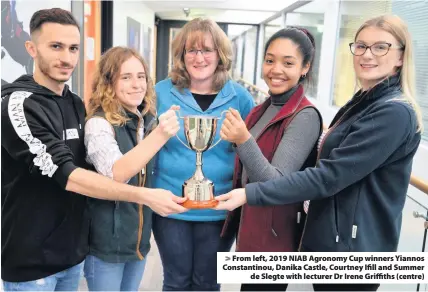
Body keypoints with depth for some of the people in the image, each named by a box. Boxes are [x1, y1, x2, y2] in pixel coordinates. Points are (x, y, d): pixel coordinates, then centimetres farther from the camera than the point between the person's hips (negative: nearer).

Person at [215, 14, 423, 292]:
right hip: (332, 237, 9)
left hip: (352, 246, -9)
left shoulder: (395, 113, -20)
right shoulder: (361, 103, 10)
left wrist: (249, 194, -28)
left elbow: (329, 176, -26)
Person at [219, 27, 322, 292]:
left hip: (274, 234, -7)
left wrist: (244, 141, -38)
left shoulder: (305, 117, -19)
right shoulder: (263, 109, 5)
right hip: (248, 224, 8)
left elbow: (277, 184, -27)